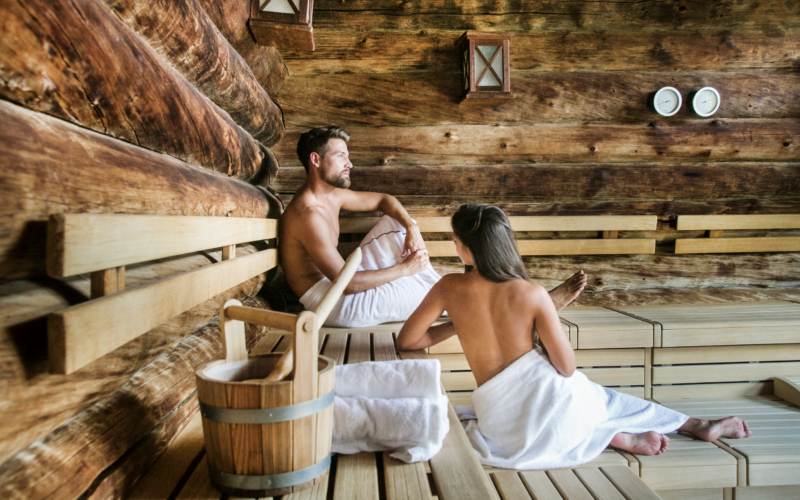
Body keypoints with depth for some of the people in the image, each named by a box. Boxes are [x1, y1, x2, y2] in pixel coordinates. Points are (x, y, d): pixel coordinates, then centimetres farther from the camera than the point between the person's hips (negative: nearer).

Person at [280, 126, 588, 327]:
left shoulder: (331, 195, 4)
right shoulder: (308, 214, -25)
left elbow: (384, 200, 16)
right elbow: (346, 284, -30)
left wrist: (411, 228, -5)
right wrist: (404, 268, -20)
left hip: (346, 282, 10)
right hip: (334, 303, -10)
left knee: (396, 220, 7)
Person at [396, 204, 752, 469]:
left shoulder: (449, 288, -8)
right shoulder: (533, 295, -10)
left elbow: (407, 340, -2)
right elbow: (567, 367, -6)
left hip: (502, 421, 1)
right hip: (549, 394, 0)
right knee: (605, 400, 29)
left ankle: (616, 438, 14)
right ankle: (698, 425, 39)